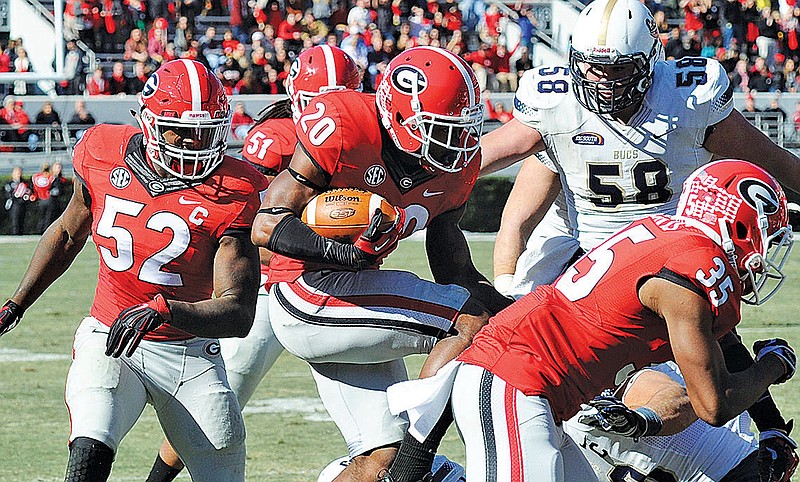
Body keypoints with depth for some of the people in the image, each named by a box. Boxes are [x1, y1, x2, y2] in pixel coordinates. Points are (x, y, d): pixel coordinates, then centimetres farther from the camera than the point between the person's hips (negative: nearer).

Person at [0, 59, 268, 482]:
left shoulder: (233, 196, -15)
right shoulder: (102, 157, -5)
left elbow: (238, 315, -20)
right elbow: (67, 234, 16)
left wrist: (164, 309, -37)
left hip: (191, 357, 0)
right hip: (108, 344, 0)